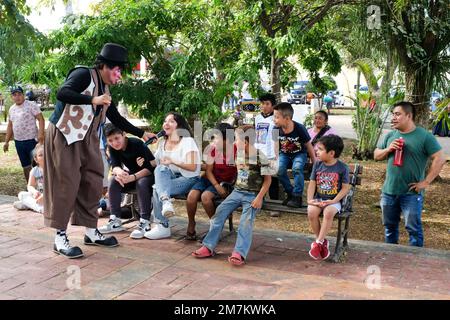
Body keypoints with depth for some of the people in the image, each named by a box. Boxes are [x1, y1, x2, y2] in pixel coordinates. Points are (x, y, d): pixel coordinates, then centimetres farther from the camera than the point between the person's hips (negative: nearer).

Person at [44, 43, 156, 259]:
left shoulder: (105, 89, 14)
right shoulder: (83, 75, -10)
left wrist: (141, 134, 17)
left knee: (93, 184, 8)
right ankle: (60, 238, 1)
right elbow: (62, 93, -26)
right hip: (64, 136, -8)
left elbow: (117, 119, 19)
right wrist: (93, 100, -31)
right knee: (66, 185, -7)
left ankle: (91, 232, 20)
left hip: (87, 140, 8)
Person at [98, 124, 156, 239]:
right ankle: (115, 221, -14)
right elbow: (115, 167, -15)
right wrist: (119, 172, -41)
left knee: (141, 183, -36)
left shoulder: (137, 144, -25)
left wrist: (132, 177, -44)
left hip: (148, 174, -6)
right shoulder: (112, 148, -7)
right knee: (114, 181, -18)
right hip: (131, 174, 6)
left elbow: (150, 168, -29)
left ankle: (145, 223, -34)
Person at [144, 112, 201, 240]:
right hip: (171, 178, 5)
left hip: (188, 179, -5)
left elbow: (192, 167, -13)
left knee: (157, 189, -28)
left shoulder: (187, 141, -3)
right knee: (161, 169, -28)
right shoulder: (162, 142, 17)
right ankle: (166, 201, -48)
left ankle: (163, 226, -26)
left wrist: (172, 161, -22)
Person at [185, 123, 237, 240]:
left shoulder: (236, 150, -16)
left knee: (206, 196, -30)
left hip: (226, 182, -3)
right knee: (192, 195, -22)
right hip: (210, 179, 3)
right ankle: (191, 225, 1)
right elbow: (208, 171, -4)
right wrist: (217, 186, -19)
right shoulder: (212, 148, -9)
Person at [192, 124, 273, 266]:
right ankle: (208, 247, -9)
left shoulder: (260, 157, -11)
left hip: (252, 195, -6)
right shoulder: (239, 154, 9)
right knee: (219, 212, -10)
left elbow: (267, 180, -9)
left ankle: (239, 253, -29)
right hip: (237, 191, 6)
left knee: (246, 221, -24)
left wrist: (259, 198, -15)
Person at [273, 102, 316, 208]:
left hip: (299, 154, -3)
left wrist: (315, 164, -6)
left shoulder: (299, 128, -23)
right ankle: (290, 193, -4)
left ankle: (297, 196, -16)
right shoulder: (276, 129, -15)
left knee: (296, 168, -33)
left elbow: (309, 147, -11)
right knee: (279, 169, -26)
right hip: (284, 154, 3)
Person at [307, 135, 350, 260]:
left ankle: (318, 242, -21)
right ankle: (322, 241, -6)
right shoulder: (317, 164, 4)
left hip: (333, 200, -3)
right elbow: (312, 183, 5)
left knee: (328, 212, -35)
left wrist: (333, 201, -16)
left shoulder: (342, 167, -5)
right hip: (318, 198, 3)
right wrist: (310, 199, -10)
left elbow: (346, 187, -5)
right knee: (311, 212, -27)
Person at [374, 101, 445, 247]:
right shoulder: (390, 136, 7)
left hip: (411, 193, -5)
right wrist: (388, 149, -8)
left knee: (413, 228, 2)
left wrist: (426, 182, -13)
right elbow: (376, 155, 13)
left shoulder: (424, 136, -9)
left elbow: (439, 159, -11)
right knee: (389, 226, 16)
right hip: (389, 191, 5)